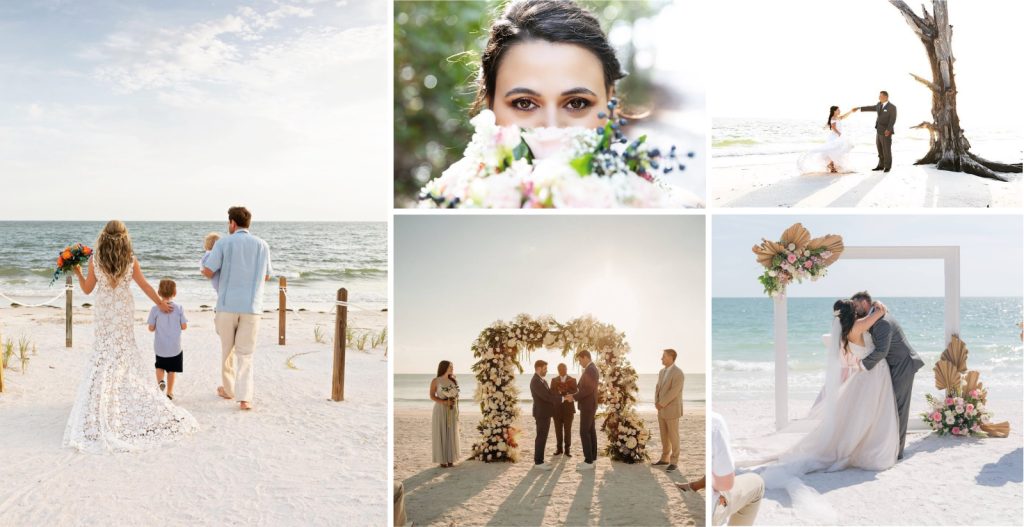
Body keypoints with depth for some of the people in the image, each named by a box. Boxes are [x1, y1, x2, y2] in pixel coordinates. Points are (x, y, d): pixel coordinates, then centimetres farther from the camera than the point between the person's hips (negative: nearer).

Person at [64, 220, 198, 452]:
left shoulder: (95, 261, -10)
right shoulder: (131, 261, -7)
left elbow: (87, 289, 0)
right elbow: (145, 286, 2)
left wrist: (78, 272, 14)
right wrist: (160, 303, 16)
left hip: (104, 315, -1)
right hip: (125, 314, 1)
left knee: (104, 358, 7)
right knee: (127, 357, 12)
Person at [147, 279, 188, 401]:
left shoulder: (155, 309, -9)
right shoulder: (179, 308, -8)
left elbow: (151, 328, -6)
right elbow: (184, 326, -5)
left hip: (160, 348, 0)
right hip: (175, 347, 0)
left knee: (160, 366, 20)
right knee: (172, 370, 12)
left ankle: (160, 381, -5)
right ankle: (169, 392, 15)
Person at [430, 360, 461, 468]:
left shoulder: (453, 380, 7)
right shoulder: (435, 381, -6)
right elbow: (432, 396, -7)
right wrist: (444, 402, -19)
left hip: (452, 410, 4)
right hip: (440, 410, -4)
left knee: (451, 434, 5)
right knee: (441, 434, -2)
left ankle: (450, 459, 12)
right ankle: (442, 460, 5)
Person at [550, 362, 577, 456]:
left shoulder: (572, 380, 4)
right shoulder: (554, 380, 10)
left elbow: (575, 393, -6)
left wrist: (566, 390, -21)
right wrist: (559, 391, -17)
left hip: (568, 408, -2)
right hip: (557, 408, 2)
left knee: (568, 429, -1)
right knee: (558, 429, 5)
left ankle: (567, 449, 5)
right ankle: (559, 448, 15)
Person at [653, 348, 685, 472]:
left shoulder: (678, 373, -20)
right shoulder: (662, 372, 9)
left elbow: (673, 392, -23)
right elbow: (658, 388, 10)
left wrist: (661, 404, -16)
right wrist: (657, 403, -6)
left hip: (672, 409, -8)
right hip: (662, 409, 8)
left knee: (673, 436, 1)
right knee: (664, 436, 15)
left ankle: (673, 462, 10)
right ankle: (665, 458, 26)